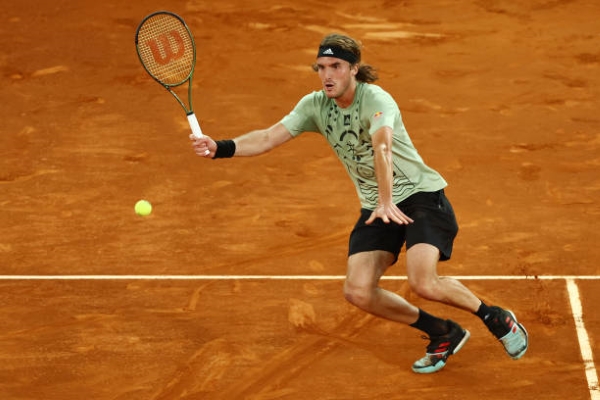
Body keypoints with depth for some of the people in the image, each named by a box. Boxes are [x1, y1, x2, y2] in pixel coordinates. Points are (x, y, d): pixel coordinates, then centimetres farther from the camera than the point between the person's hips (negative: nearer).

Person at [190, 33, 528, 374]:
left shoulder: (376, 100, -22)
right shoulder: (315, 106, -1)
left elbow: (382, 148, -39)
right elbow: (269, 138, -7)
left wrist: (387, 202, -55)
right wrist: (220, 148, -23)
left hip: (421, 195, -6)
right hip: (377, 208, 7)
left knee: (423, 283, -27)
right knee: (358, 291, -11)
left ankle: (495, 317, 1)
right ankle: (443, 334, 9)